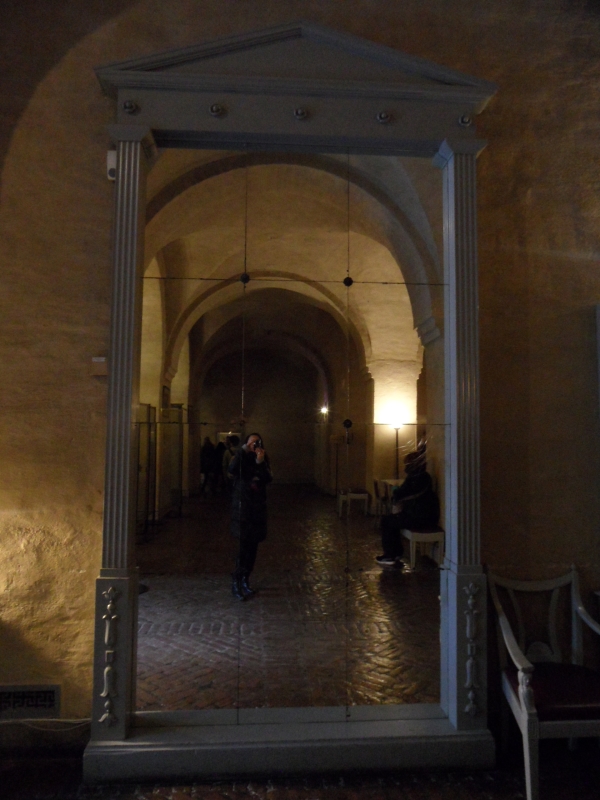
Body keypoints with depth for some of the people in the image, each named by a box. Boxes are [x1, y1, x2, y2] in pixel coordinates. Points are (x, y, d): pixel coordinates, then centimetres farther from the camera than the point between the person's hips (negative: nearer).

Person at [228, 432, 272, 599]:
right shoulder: (242, 459, -2)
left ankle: (245, 581, 18)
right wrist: (243, 450, -24)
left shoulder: (263, 461, 9)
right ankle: (236, 583, -5)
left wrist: (261, 463, -18)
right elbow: (232, 469, -25)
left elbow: (268, 479, -7)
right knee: (245, 544, -12)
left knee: (253, 545, 7)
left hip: (258, 507, 5)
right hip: (242, 506, -4)